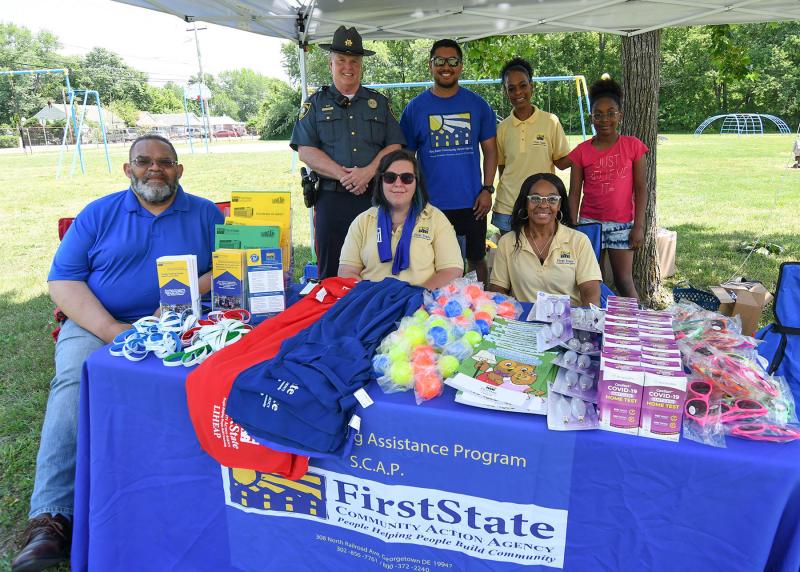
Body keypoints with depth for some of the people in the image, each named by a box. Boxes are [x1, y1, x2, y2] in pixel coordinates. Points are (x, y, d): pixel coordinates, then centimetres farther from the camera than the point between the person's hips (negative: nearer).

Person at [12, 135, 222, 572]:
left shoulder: (206, 215, 13)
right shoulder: (98, 214, 13)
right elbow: (62, 280, 4)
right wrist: (112, 330, -13)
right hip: (96, 326, 1)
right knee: (74, 382, -28)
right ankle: (51, 518, -26)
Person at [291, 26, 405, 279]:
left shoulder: (378, 102, 15)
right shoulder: (316, 103, 10)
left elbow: (394, 146, 6)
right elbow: (305, 151, -1)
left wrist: (368, 172, -12)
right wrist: (343, 175, -13)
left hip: (374, 197, 1)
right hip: (331, 198, -1)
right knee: (331, 273, 4)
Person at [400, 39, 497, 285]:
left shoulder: (477, 105, 4)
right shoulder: (416, 107, 3)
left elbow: (490, 150, 6)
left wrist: (487, 189, -5)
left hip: (472, 203, 1)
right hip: (431, 205, 0)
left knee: (476, 260, 12)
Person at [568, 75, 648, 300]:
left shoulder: (633, 146, 0)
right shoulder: (582, 151, 2)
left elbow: (640, 189, 0)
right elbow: (574, 193, 3)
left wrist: (639, 226, -6)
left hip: (622, 224, -1)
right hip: (590, 222, 1)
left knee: (624, 281, 1)